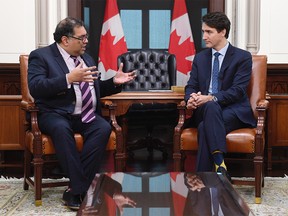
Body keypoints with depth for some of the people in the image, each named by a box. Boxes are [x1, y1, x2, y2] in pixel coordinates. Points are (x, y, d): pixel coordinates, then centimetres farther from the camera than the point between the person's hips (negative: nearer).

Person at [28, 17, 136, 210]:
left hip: (86, 116, 5)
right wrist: (69, 78, -24)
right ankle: (82, 188, -32)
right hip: (56, 114, -5)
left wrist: (114, 82, 8)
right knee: (61, 129, -38)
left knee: (104, 128, -27)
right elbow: (35, 88, -16)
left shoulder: (86, 58, 20)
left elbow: (96, 89, 27)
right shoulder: (41, 56, 0)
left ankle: (76, 190, -27)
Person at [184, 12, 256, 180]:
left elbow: (238, 90, -12)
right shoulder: (200, 58, 16)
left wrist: (211, 98, -27)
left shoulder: (243, 57, -1)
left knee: (205, 127, -36)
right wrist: (191, 99, -15)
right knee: (211, 107, -36)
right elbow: (191, 86, 11)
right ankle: (220, 166, -47)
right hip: (205, 109, 3)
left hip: (234, 111, -3)